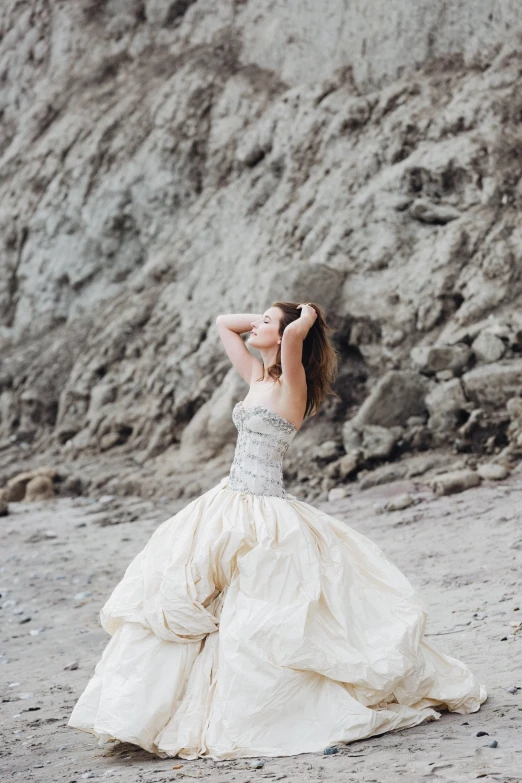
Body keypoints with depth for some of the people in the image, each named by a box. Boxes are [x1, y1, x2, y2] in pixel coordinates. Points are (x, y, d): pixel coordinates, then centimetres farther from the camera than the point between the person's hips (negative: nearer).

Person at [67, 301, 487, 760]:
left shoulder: (291, 384, -11)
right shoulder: (258, 377, 12)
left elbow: (294, 335, -31)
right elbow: (223, 324, 24)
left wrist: (306, 318, -11)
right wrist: (263, 319, 14)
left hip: (265, 516, -9)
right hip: (229, 506, 9)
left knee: (258, 619, -6)